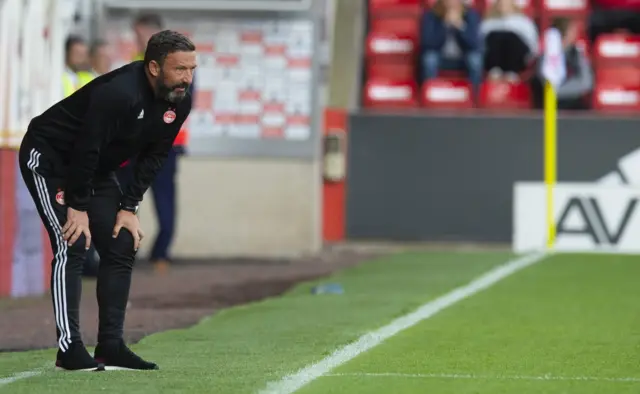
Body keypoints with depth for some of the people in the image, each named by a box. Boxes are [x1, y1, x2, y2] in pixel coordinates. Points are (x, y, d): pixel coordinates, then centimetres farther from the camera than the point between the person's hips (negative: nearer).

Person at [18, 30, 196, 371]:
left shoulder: (179, 102, -9)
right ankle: (69, 350, -16)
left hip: (95, 170, 9)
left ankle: (111, 347, 5)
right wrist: (78, 207, -23)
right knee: (73, 246, -17)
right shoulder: (119, 93, -33)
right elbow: (86, 149, -30)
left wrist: (129, 207, -5)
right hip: (49, 159, -9)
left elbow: (154, 157, 0)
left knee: (122, 247, 2)